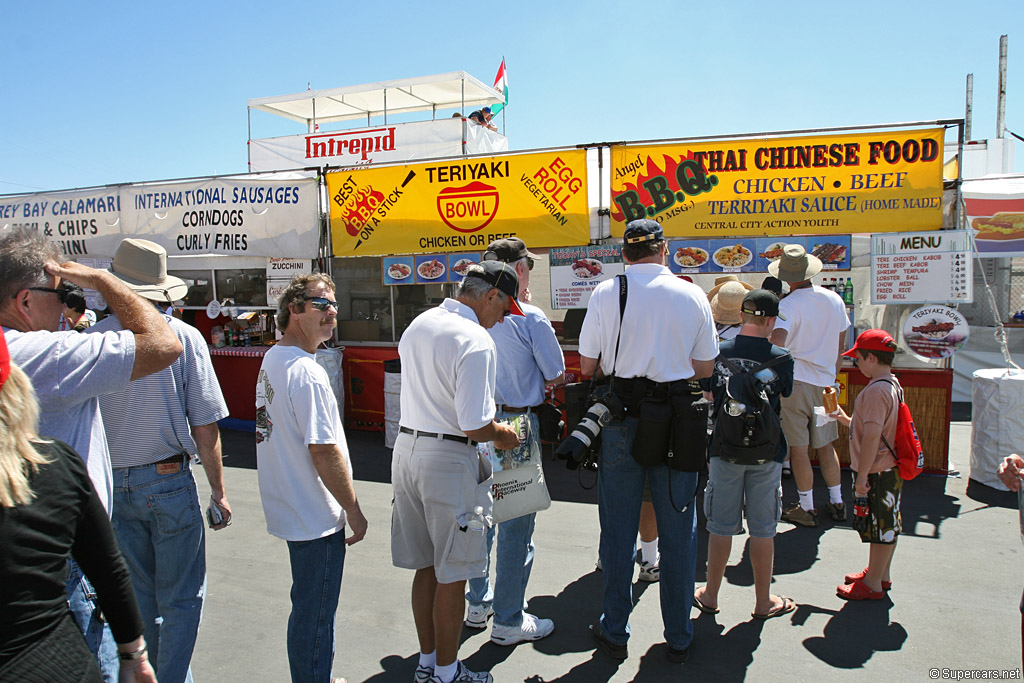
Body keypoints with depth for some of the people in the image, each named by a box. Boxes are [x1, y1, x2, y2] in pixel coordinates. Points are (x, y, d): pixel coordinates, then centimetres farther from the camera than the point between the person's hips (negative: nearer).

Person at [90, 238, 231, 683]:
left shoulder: (92, 338, -5)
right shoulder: (183, 337, -11)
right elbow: (205, 428, -11)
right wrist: (218, 489, 0)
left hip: (110, 484, 4)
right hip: (169, 481, -3)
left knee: (136, 594, 20)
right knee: (180, 599, 11)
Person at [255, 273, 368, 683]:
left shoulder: (272, 360, 9)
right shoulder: (307, 373, -23)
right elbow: (324, 452, -24)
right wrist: (354, 511, -14)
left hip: (290, 508, 10)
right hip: (316, 516, -10)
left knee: (308, 606, 23)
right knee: (314, 612, 5)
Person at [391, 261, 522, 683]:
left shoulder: (418, 324, 8)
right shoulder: (475, 340, -19)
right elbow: (475, 426, -23)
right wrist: (502, 434, -2)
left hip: (406, 447, 8)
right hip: (447, 460, -8)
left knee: (426, 567, 19)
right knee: (452, 576, 8)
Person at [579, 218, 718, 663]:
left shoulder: (605, 293, -5)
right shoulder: (692, 295, -1)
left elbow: (587, 366, -1)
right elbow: (705, 368, 3)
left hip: (622, 420, -1)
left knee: (618, 528, 11)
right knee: (677, 530, 12)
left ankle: (614, 634, 25)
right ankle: (678, 639, 26)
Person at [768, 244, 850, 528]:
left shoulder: (788, 305, -15)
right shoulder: (834, 300, 4)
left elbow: (776, 343, -32)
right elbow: (840, 346, 14)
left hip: (794, 380, -6)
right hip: (825, 382, 6)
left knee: (799, 449, 4)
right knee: (825, 446, 18)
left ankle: (806, 509, 13)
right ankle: (837, 503, 27)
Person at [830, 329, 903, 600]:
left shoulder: (876, 391, -23)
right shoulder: (892, 385, 9)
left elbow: (872, 438, -26)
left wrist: (862, 476, -23)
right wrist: (845, 419, 16)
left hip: (877, 474, -10)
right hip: (890, 469, 10)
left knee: (879, 527, 2)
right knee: (887, 525, 20)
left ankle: (873, 585, 15)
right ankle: (881, 574, 36)